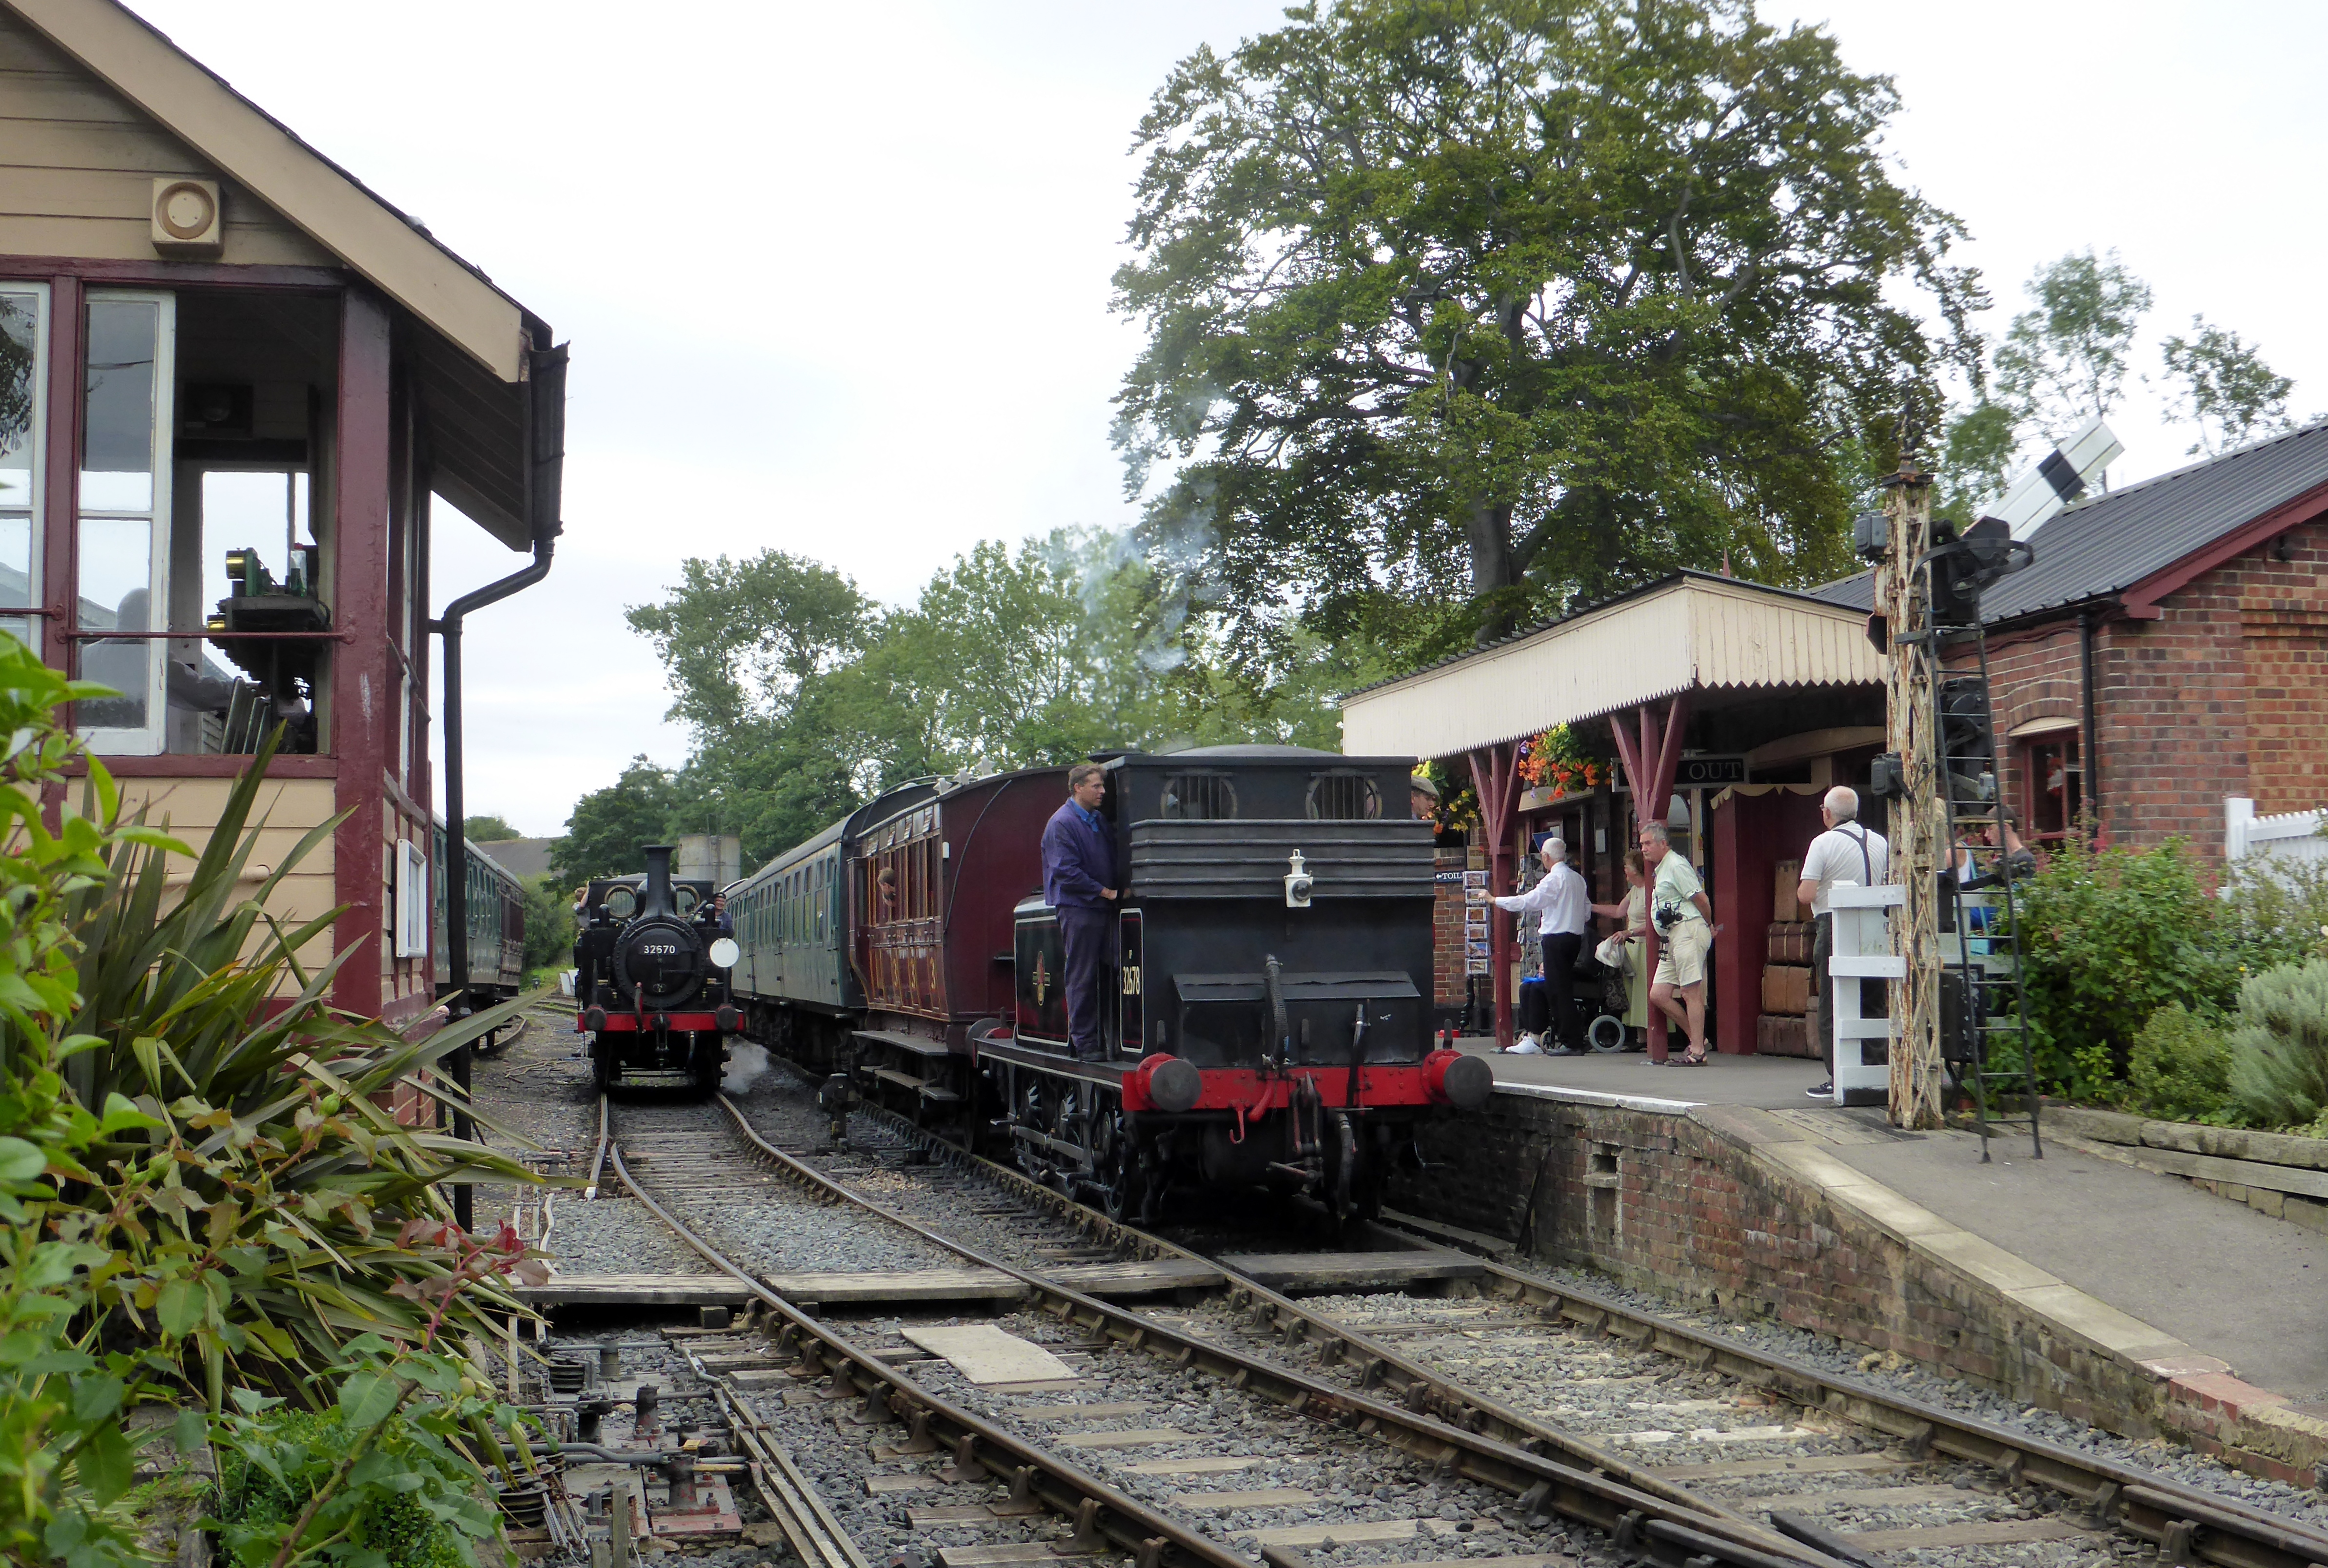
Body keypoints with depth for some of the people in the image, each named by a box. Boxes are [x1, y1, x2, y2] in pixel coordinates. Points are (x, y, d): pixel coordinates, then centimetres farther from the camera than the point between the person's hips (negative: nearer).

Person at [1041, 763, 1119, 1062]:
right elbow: (1067, 871, -14)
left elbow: (1113, 861, 24)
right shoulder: (1061, 824, -8)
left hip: (1103, 910, 8)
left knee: (1106, 975, 6)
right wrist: (1104, 892, -14)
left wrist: (1119, 891, 7)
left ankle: (1105, 1038, 11)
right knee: (1082, 978, -5)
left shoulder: (1098, 820, 17)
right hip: (1078, 910, -8)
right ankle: (1084, 1043, -2)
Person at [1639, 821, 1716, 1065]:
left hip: (1688, 932, -10)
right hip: (1672, 937, 10)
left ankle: (1697, 1051, -7)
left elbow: (1701, 899, -10)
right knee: (1658, 994, 5)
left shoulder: (1676, 866, -9)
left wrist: (1709, 926, 4)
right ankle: (1696, 1039, 14)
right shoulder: (1660, 870, 22)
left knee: (1691, 992, -9)